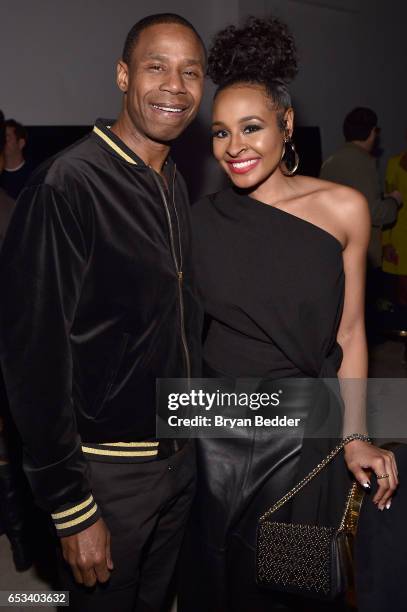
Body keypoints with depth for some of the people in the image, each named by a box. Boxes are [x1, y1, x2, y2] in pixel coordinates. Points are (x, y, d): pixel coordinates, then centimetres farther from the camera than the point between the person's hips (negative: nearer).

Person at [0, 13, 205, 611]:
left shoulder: (177, 185, 5)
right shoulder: (67, 185, -20)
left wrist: (191, 435, 12)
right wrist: (71, 509, -17)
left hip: (179, 455, 7)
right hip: (106, 469, -7)